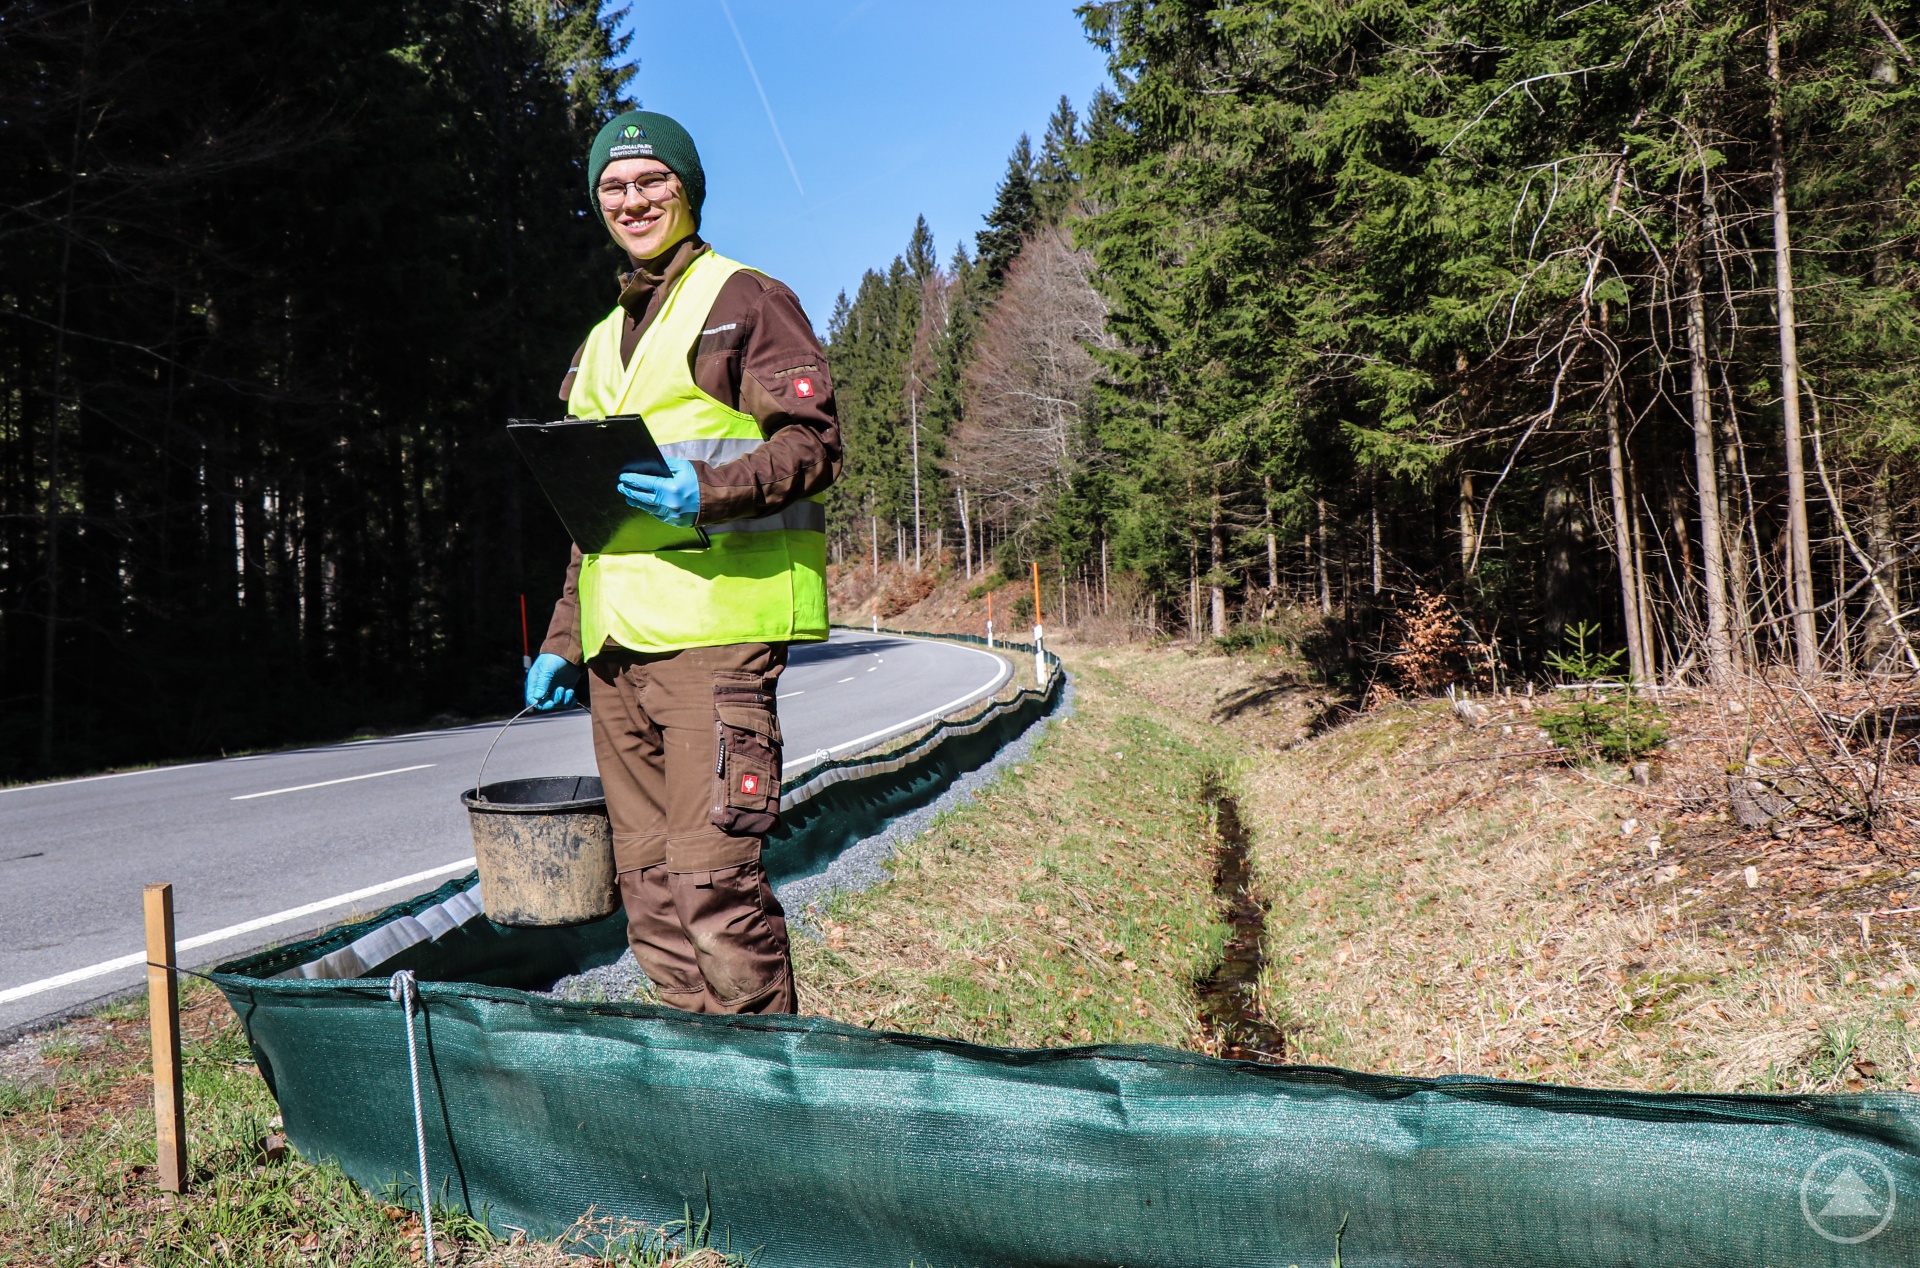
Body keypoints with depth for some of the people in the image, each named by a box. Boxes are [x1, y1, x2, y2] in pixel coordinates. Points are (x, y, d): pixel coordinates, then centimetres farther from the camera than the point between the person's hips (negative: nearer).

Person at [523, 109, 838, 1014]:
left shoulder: (746, 299, 4)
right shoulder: (601, 341, 26)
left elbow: (813, 441, -7)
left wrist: (712, 490, -24)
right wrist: (562, 641, 22)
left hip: (714, 626, -7)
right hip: (617, 642, 8)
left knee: (711, 874, -12)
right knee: (648, 879, 8)